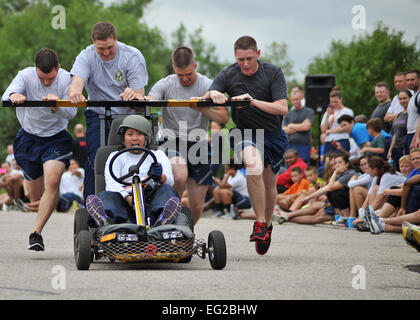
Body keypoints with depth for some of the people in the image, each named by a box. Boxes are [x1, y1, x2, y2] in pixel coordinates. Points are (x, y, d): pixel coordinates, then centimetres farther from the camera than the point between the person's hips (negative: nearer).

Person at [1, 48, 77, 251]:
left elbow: (71, 113, -25)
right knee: (34, 194, 12)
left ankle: (36, 232, -19)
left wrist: (57, 107, -47)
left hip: (56, 137, -2)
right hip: (29, 137, 2)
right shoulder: (26, 76, -17)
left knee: (52, 181, -26)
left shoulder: (66, 79, -17)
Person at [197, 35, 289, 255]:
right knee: (254, 164, -32)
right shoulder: (228, 75, -6)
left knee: (269, 183, 9)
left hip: (273, 134, 2)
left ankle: (267, 225, 38)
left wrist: (254, 101, -33)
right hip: (244, 132, -2)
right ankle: (259, 222, -28)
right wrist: (213, 95, -40)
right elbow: (204, 100, -15)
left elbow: (282, 108, -18)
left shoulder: (273, 73, -9)